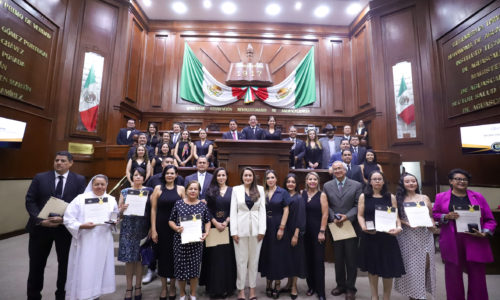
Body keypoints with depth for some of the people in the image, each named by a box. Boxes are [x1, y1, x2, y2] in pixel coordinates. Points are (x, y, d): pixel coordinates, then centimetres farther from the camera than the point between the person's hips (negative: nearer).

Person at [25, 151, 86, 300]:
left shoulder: (79, 180, -2)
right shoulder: (40, 178, 2)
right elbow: (30, 201, -1)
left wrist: (64, 219, -19)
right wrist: (40, 220, -14)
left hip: (66, 227, -1)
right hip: (40, 226, 1)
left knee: (65, 263, 12)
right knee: (36, 264, 14)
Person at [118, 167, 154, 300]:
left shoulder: (149, 191, 3)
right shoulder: (124, 191, 9)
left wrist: (152, 228, -8)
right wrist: (122, 209, -13)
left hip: (142, 226, -1)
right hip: (128, 226, 1)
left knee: (139, 257, 4)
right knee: (128, 258, 4)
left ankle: (138, 287, 21)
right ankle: (129, 288, 20)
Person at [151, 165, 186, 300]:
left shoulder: (181, 189, 2)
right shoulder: (158, 188, 1)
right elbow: (153, 209, 0)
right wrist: (153, 230, -4)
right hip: (161, 227, 0)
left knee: (174, 255, 9)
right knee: (163, 255, 9)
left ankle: (172, 286, 29)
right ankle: (164, 287, 28)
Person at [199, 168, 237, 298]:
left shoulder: (232, 191, 6)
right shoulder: (210, 191, 4)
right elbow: (207, 209, -1)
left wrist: (226, 222, -10)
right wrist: (216, 223, -11)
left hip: (228, 227, 1)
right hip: (213, 226, 0)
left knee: (227, 256, 5)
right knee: (214, 256, 4)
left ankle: (227, 286, 19)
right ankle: (213, 287, 18)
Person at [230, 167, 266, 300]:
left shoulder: (260, 189, 4)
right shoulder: (236, 189, 2)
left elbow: (262, 210, 2)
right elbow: (233, 211, -1)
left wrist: (262, 230, -4)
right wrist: (234, 231, -6)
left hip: (256, 229, 1)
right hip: (241, 228, -1)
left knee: (254, 260, 11)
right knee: (241, 260, 7)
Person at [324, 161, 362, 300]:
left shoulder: (356, 185, -2)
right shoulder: (327, 186, 3)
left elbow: (358, 205, -6)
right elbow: (327, 206, 2)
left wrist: (347, 216, -17)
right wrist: (333, 218, -11)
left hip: (351, 226, -2)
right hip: (335, 226, 2)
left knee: (351, 258, 8)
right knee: (338, 258, 14)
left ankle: (350, 288, 24)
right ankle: (340, 285, 31)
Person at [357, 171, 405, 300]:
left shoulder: (391, 197, 6)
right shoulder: (364, 196, 3)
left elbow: (396, 215, 3)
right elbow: (360, 215, 0)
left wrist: (398, 227, -15)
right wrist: (364, 227, -17)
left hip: (387, 236, 1)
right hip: (369, 236, 0)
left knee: (388, 268, 5)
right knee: (372, 267, 10)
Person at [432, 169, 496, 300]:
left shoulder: (478, 197, 7)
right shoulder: (441, 197, 5)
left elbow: (489, 219, 9)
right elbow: (434, 215, 9)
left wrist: (485, 233, -7)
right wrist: (446, 217, -10)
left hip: (475, 242, 1)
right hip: (452, 243, -1)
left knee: (477, 275, 5)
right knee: (453, 274, 8)